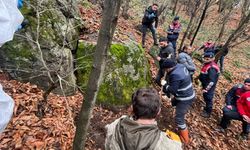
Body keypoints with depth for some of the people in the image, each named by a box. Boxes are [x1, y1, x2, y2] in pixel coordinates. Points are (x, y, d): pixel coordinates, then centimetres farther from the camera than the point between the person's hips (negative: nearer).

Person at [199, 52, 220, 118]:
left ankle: (208, 112, 23)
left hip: (209, 87, -9)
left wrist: (206, 89, -30)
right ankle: (207, 108, 43)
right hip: (205, 85, 9)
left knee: (208, 99, 6)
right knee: (205, 97, 23)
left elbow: (211, 81, -30)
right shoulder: (206, 64, 2)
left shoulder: (212, 68, -28)